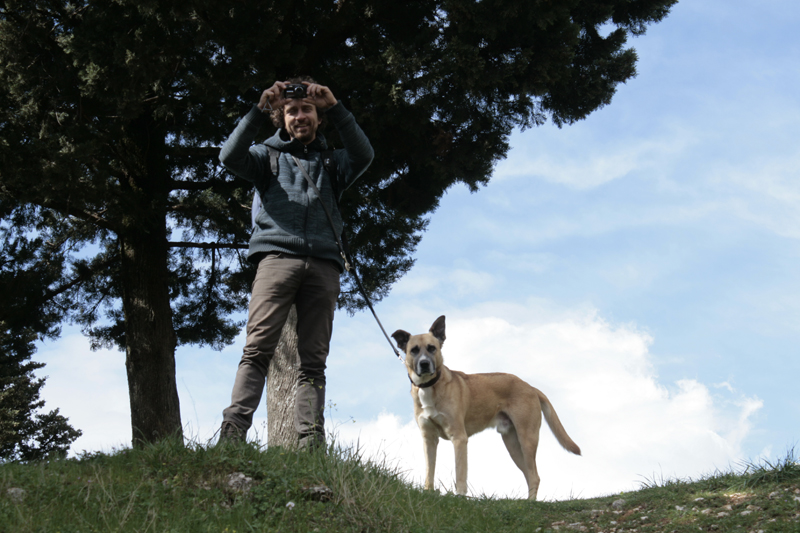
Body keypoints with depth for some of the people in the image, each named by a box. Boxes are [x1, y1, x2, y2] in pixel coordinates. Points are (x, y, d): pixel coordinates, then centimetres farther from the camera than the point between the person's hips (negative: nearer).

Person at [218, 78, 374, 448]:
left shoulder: (330, 163, 27)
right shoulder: (268, 155, 24)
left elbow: (363, 156, 6)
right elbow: (231, 157, 4)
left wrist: (336, 110, 0)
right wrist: (258, 112, -2)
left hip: (323, 263, 2)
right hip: (277, 256, -2)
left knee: (314, 359, -6)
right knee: (258, 349, -16)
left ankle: (311, 440, -14)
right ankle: (233, 429, -26)